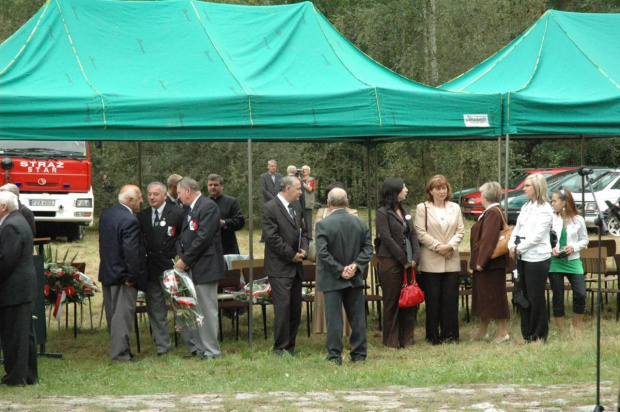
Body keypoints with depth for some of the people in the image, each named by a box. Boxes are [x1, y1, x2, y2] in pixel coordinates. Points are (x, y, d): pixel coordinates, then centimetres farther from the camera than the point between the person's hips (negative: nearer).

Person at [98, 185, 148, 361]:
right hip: (123, 275, -9)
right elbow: (131, 252, -25)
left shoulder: (106, 214, 6)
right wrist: (132, 276, -19)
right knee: (123, 314, -3)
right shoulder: (130, 221, -22)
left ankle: (116, 348, 26)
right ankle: (120, 352, -1)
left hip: (107, 272, 9)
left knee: (113, 313, 16)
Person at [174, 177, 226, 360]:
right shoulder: (189, 210, 18)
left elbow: (204, 237, -18)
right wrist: (181, 257, -2)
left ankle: (211, 350, 2)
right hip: (190, 267, 9)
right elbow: (182, 237, 17)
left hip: (204, 266, -9)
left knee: (207, 309, -4)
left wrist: (185, 259, -14)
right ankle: (196, 347, 16)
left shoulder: (208, 206, -10)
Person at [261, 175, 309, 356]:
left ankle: (290, 345, 15)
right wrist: (291, 255, -13)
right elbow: (271, 237, -17)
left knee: (295, 307, 8)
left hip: (295, 266, 8)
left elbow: (302, 231, 21)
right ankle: (280, 347, -3)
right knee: (283, 307, -9)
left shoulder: (296, 208, 15)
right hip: (280, 267, -8)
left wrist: (304, 249, 1)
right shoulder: (269, 208, -11)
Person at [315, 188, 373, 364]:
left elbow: (322, 253, -18)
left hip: (332, 280, -4)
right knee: (357, 316, 11)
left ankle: (334, 355, 1)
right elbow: (368, 248, 0)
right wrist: (355, 266, -7)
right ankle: (359, 353, 15)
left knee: (334, 318, 0)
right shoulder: (360, 223, 2)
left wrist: (339, 270, -13)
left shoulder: (323, 224, -13)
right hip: (355, 278, 4)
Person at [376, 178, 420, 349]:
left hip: (408, 262, 7)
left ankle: (407, 339, 14)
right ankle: (391, 341, 7)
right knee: (392, 302, 0)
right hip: (391, 262, -7)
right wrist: (404, 260, -12)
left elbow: (413, 234, 11)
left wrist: (415, 257, -3)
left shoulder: (404, 211, 14)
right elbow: (387, 238, -13)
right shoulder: (383, 213, -8)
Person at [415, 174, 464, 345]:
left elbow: (460, 231, 7)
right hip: (431, 262, -3)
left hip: (451, 260, 3)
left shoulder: (455, 208, 13)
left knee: (450, 298, 2)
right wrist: (437, 246, -12)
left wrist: (449, 246, -9)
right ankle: (433, 336, 6)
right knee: (433, 299, -1)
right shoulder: (422, 208, 2)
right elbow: (420, 233, -5)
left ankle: (449, 334, 8)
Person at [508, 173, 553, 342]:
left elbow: (537, 236, -15)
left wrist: (520, 248, -11)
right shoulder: (525, 207, 15)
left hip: (537, 258, -8)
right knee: (524, 297, 10)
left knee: (536, 298, -2)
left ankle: (538, 335, 6)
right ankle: (527, 334, 16)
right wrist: (512, 245, -4)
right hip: (523, 258, 8)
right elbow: (517, 229, 13)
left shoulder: (545, 210, -9)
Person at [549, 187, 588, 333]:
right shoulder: (551, 218, 0)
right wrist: (550, 248, -12)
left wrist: (574, 247, -9)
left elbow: (584, 240, 8)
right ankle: (561, 331, 13)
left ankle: (577, 327, 13)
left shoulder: (578, 220, 0)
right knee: (558, 298, 4)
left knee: (580, 295, -7)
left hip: (573, 261, 0)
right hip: (554, 262, 0)